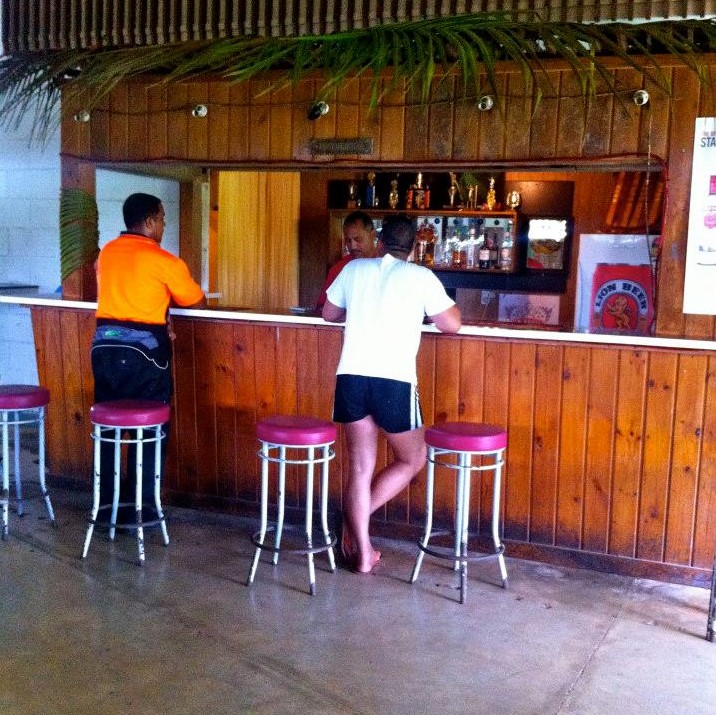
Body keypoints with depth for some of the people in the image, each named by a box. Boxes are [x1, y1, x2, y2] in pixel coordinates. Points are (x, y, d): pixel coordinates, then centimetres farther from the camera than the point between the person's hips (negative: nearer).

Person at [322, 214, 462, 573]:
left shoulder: (355, 269, 12)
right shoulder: (421, 276, 3)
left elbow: (329, 314, 24)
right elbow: (453, 325, 6)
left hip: (351, 377, 4)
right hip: (394, 381, -3)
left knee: (361, 467, 12)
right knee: (411, 461, 19)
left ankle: (363, 552, 15)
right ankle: (356, 520, 14)